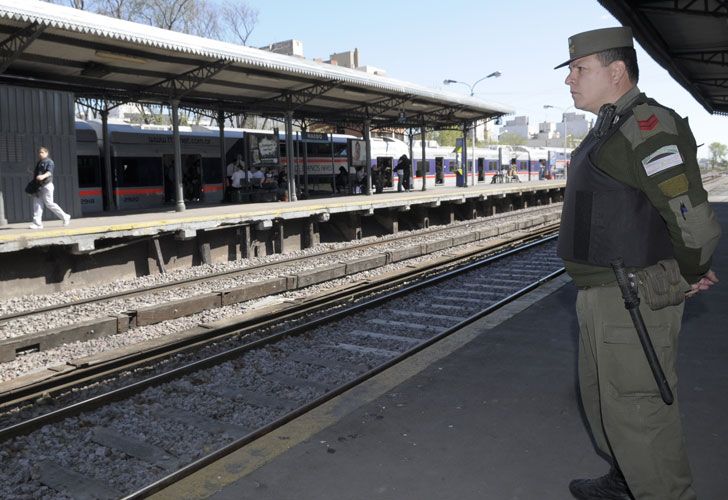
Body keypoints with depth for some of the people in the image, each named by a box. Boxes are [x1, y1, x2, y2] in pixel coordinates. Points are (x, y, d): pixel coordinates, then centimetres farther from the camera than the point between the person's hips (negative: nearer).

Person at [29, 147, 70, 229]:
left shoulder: (49, 162, -6)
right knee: (37, 204, 3)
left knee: (49, 204, -7)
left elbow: (49, 172, -24)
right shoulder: (39, 162, 20)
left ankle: (65, 217, 7)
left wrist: (43, 176, -40)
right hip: (39, 186, 8)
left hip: (46, 185, -8)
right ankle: (37, 223, 4)